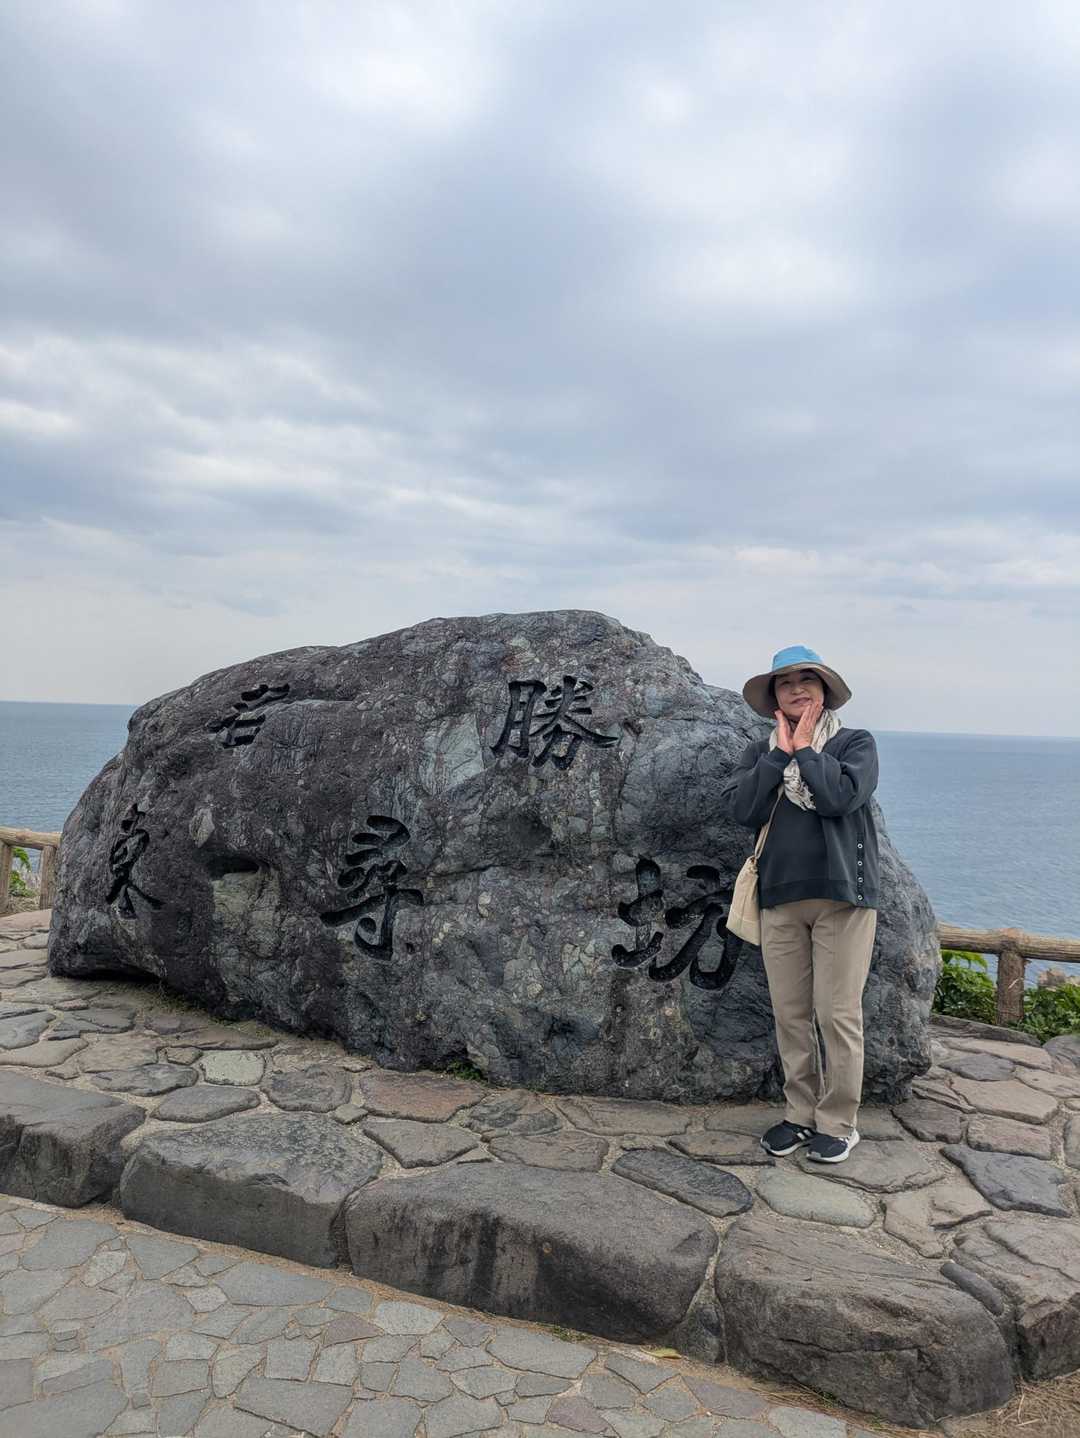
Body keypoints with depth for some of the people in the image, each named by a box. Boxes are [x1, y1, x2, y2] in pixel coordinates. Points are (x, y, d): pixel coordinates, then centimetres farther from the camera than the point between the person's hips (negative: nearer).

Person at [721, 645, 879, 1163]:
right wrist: (781, 751, -7)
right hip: (780, 897, 3)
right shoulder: (759, 752, 11)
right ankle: (800, 1113, 23)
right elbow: (743, 809, -6)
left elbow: (841, 796, -18)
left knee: (838, 1014, 0)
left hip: (842, 894, -3)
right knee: (790, 1014, 9)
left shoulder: (855, 743, 2)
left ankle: (838, 1122, 15)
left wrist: (805, 748, -9)